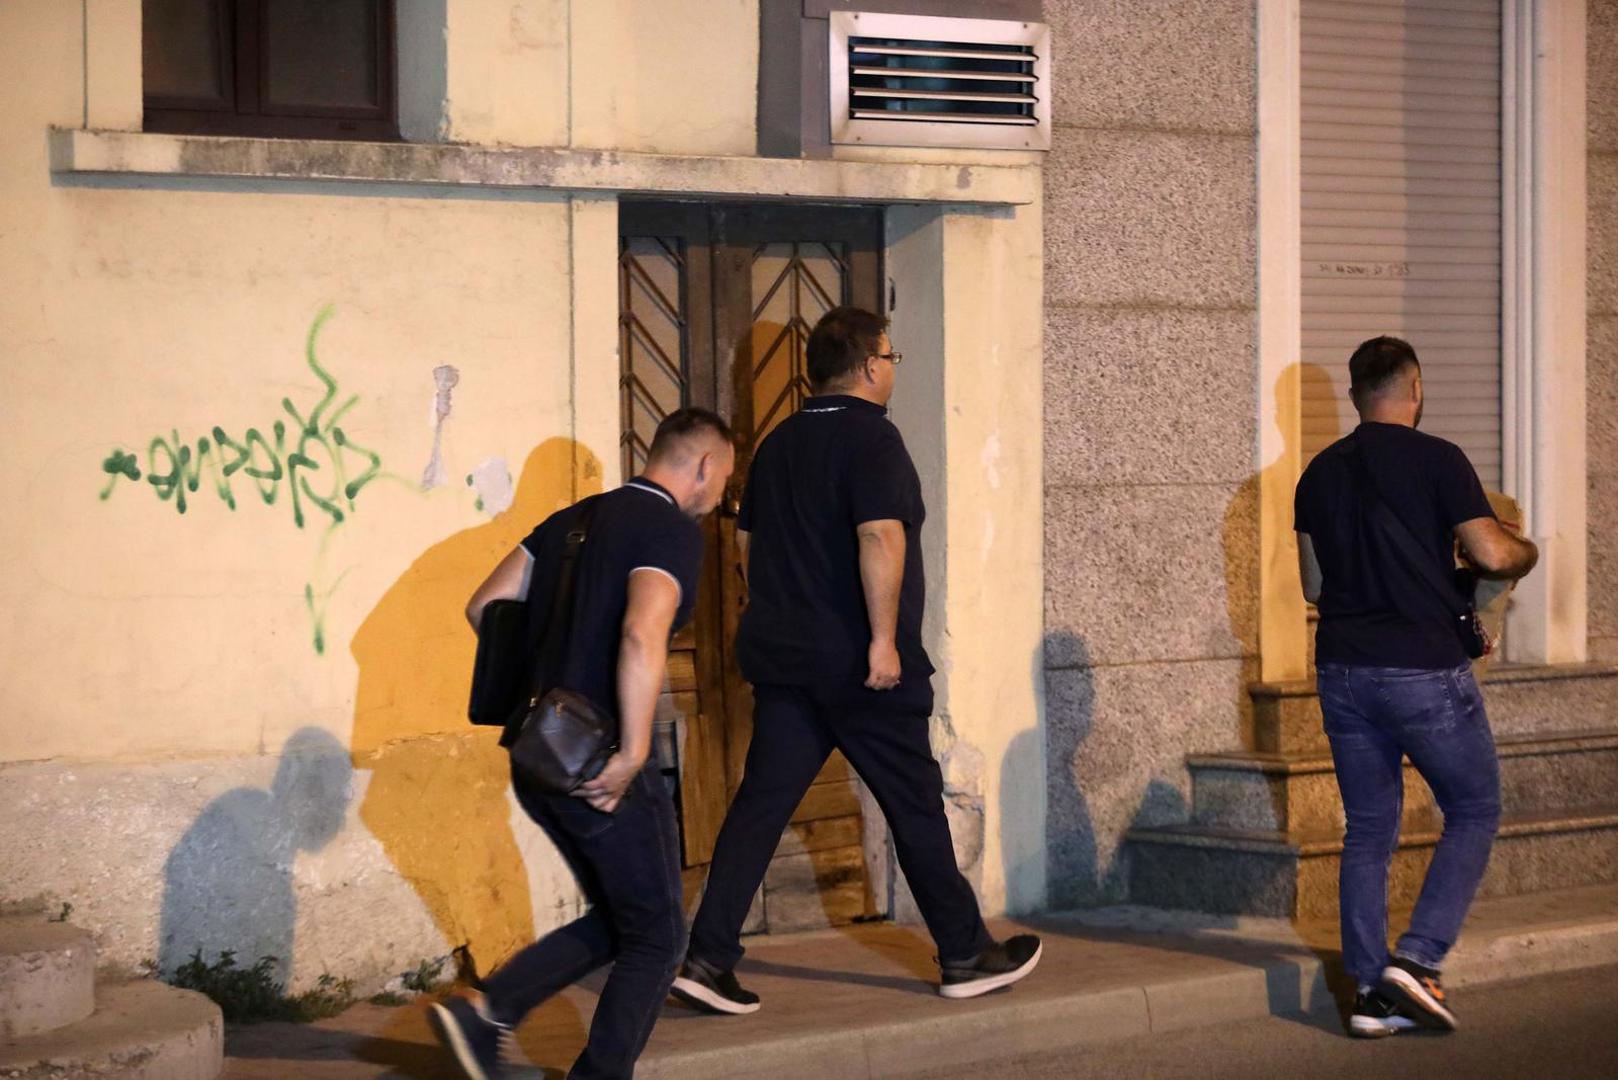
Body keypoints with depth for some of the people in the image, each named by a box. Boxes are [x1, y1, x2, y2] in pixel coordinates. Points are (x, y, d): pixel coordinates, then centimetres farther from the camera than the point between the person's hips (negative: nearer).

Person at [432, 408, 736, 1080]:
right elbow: (642, 637, -28)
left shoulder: (574, 518, 14)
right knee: (656, 936, 8)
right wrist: (632, 753, -23)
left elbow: (485, 607, 14)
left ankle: (485, 1013, 9)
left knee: (615, 920, 20)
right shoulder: (673, 531, -11)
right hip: (600, 770, -8)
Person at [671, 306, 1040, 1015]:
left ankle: (708, 960, -6)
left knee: (761, 802, 3)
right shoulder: (870, 436, -11)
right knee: (914, 804, 5)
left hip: (781, 658, 7)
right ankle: (966, 956, 16)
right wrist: (884, 638, -22)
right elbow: (880, 536, -24)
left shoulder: (779, 443, 14)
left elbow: (748, 540, 23)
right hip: (857, 664, -7)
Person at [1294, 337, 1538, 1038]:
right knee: (1474, 812, 9)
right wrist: (1525, 553, 9)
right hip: (1425, 667, -5)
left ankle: (1371, 993, 7)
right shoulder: (1436, 460, -8)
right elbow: (1491, 554, -12)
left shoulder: (1320, 473, 9)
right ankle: (1417, 959, -5)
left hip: (1343, 672, 5)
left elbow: (1314, 585, 13)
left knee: (1368, 831, 10)